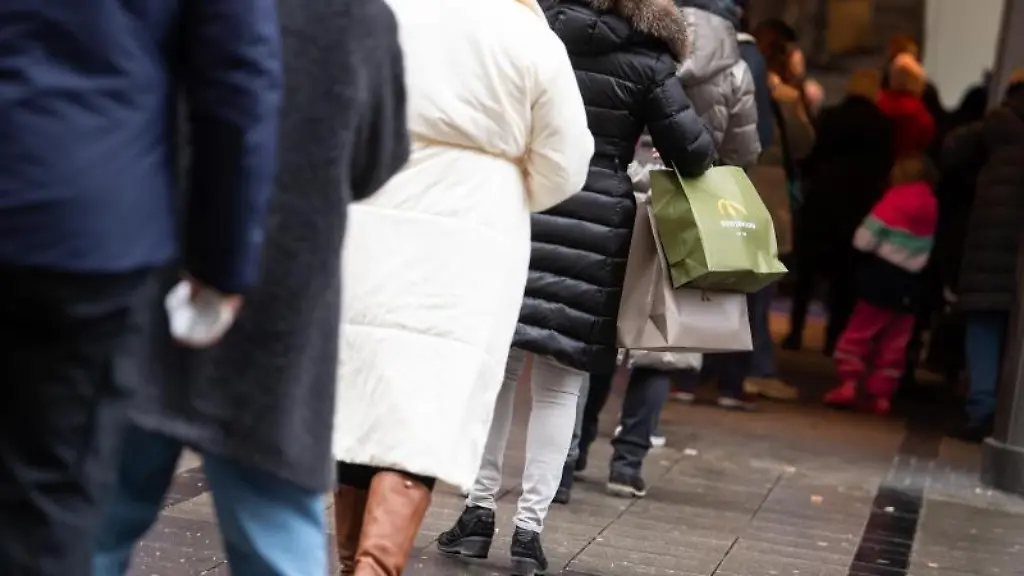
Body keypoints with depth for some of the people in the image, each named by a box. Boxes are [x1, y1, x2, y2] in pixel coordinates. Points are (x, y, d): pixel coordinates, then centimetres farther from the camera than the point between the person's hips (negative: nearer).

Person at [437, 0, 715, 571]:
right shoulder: (646, 63, -2)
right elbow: (694, 152, -4)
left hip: (518, 211, 2)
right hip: (593, 227, -2)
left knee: (496, 365, 12)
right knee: (560, 382, 4)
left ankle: (481, 509, 13)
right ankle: (530, 525, 2)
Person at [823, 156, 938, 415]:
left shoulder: (895, 202, -10)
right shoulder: (931, 206, 6)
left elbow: (864, 240, -12)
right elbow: (930, 249, 3)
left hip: (882, 279, -5)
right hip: (909, 285, 5)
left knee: (858, 332, 5)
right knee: (894, 343, 9)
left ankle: (849, 384, -5)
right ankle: (882, 394, 7)